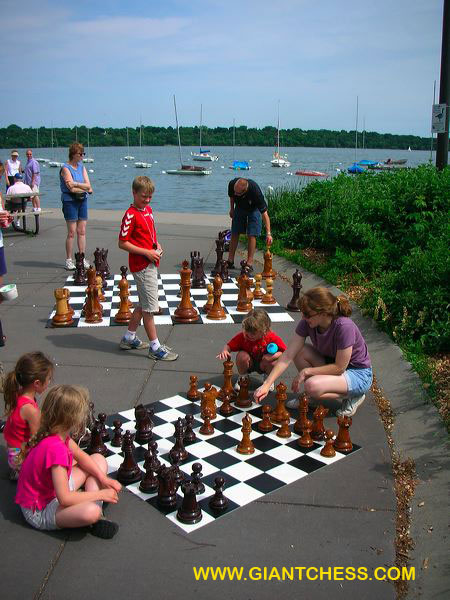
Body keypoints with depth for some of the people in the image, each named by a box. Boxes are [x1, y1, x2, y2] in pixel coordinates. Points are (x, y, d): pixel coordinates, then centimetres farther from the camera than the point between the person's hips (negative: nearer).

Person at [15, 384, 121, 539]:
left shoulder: (58, 432, -7)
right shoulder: (55, 448, -34)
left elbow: (80, 455, 9)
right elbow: (64, 498, -33)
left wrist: (103, 479, -3)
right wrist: (101, 494, -21)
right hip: (39, 511, -10)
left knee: (99, 459, 10)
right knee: (91, 511, -38)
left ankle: (96, 516, -3)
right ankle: (96, 519, -1)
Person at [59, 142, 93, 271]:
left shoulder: (81, 166, 11)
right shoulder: (65, 168, -8)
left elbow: (88, 185, 1)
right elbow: (72, 189, -17)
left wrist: (76, 184, -13)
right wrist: (86, 188, -8)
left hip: (82, 200, 6)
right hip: (70, 201, -6)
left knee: (82, 231, 6)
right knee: (72, 232, -4)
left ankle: (82, 259, 12)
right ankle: (69, 260, 4)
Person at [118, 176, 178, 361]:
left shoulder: (148, 210, 12)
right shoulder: (131, 215, -15)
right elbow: (122, 243, -16)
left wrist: (156, 245, 5)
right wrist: (147, 252, -18)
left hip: (151, 264, 9)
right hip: (141, 266, -9)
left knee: (144, 304, 18)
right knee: (149, 307, -4)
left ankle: (129, 338, 31)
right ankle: (155, 348, 4)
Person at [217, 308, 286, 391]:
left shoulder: (272, 338, -26)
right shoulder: (242, 336, -22)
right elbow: (229, 346, -18)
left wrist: (273, 356, -37)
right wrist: (224, 351, -41)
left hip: (263, 364, 0)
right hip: (249, 363, 1)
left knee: (273, 363, -32)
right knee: (242, 356, -31)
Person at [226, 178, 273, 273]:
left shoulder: (255, 191, -42)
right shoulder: (232, 184, -32)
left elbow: (264, 213, -40)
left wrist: (268, 233, -45)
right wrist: (232, 209, 9)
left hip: (254, 209, -4)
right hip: (239, 207, 4)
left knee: (251, 235, -12)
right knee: (235, 233, 1)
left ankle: (249, 263, -8)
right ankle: (230, 261, 7)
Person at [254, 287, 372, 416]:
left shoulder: (344, 327, -33)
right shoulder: (307, 323, -15)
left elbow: (339, 367, -25)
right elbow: (288, 356, -16)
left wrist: (306, 371, -18)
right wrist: (266, 385, -22)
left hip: (359, 375, -7)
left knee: (312, 387, -30)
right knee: (299, 351, -16)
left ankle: (354, 397, -3)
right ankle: (309, 397, 2)